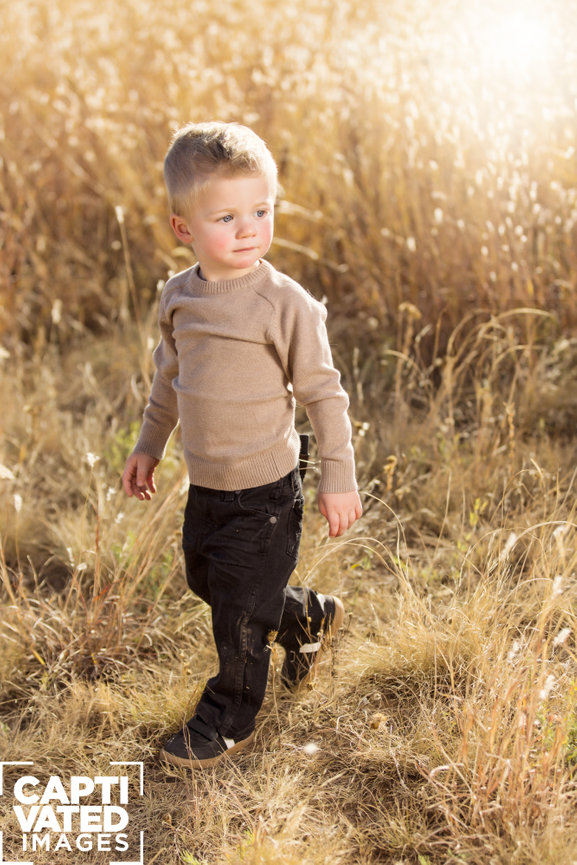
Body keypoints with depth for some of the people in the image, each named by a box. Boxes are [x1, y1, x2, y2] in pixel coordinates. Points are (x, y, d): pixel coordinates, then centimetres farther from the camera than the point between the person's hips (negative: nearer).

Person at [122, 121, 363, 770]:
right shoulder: (178, 296, -2)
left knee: (240, 618, 6)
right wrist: (148, 445, 21)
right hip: (204, 489, 6)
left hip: (264, 494, -6)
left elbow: (323, 394, -11)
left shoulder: (286, 303, -18)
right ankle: (308, 618, 48)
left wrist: (339, 479, -9)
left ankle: (228, 720, 32)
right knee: (206, 582, 24)